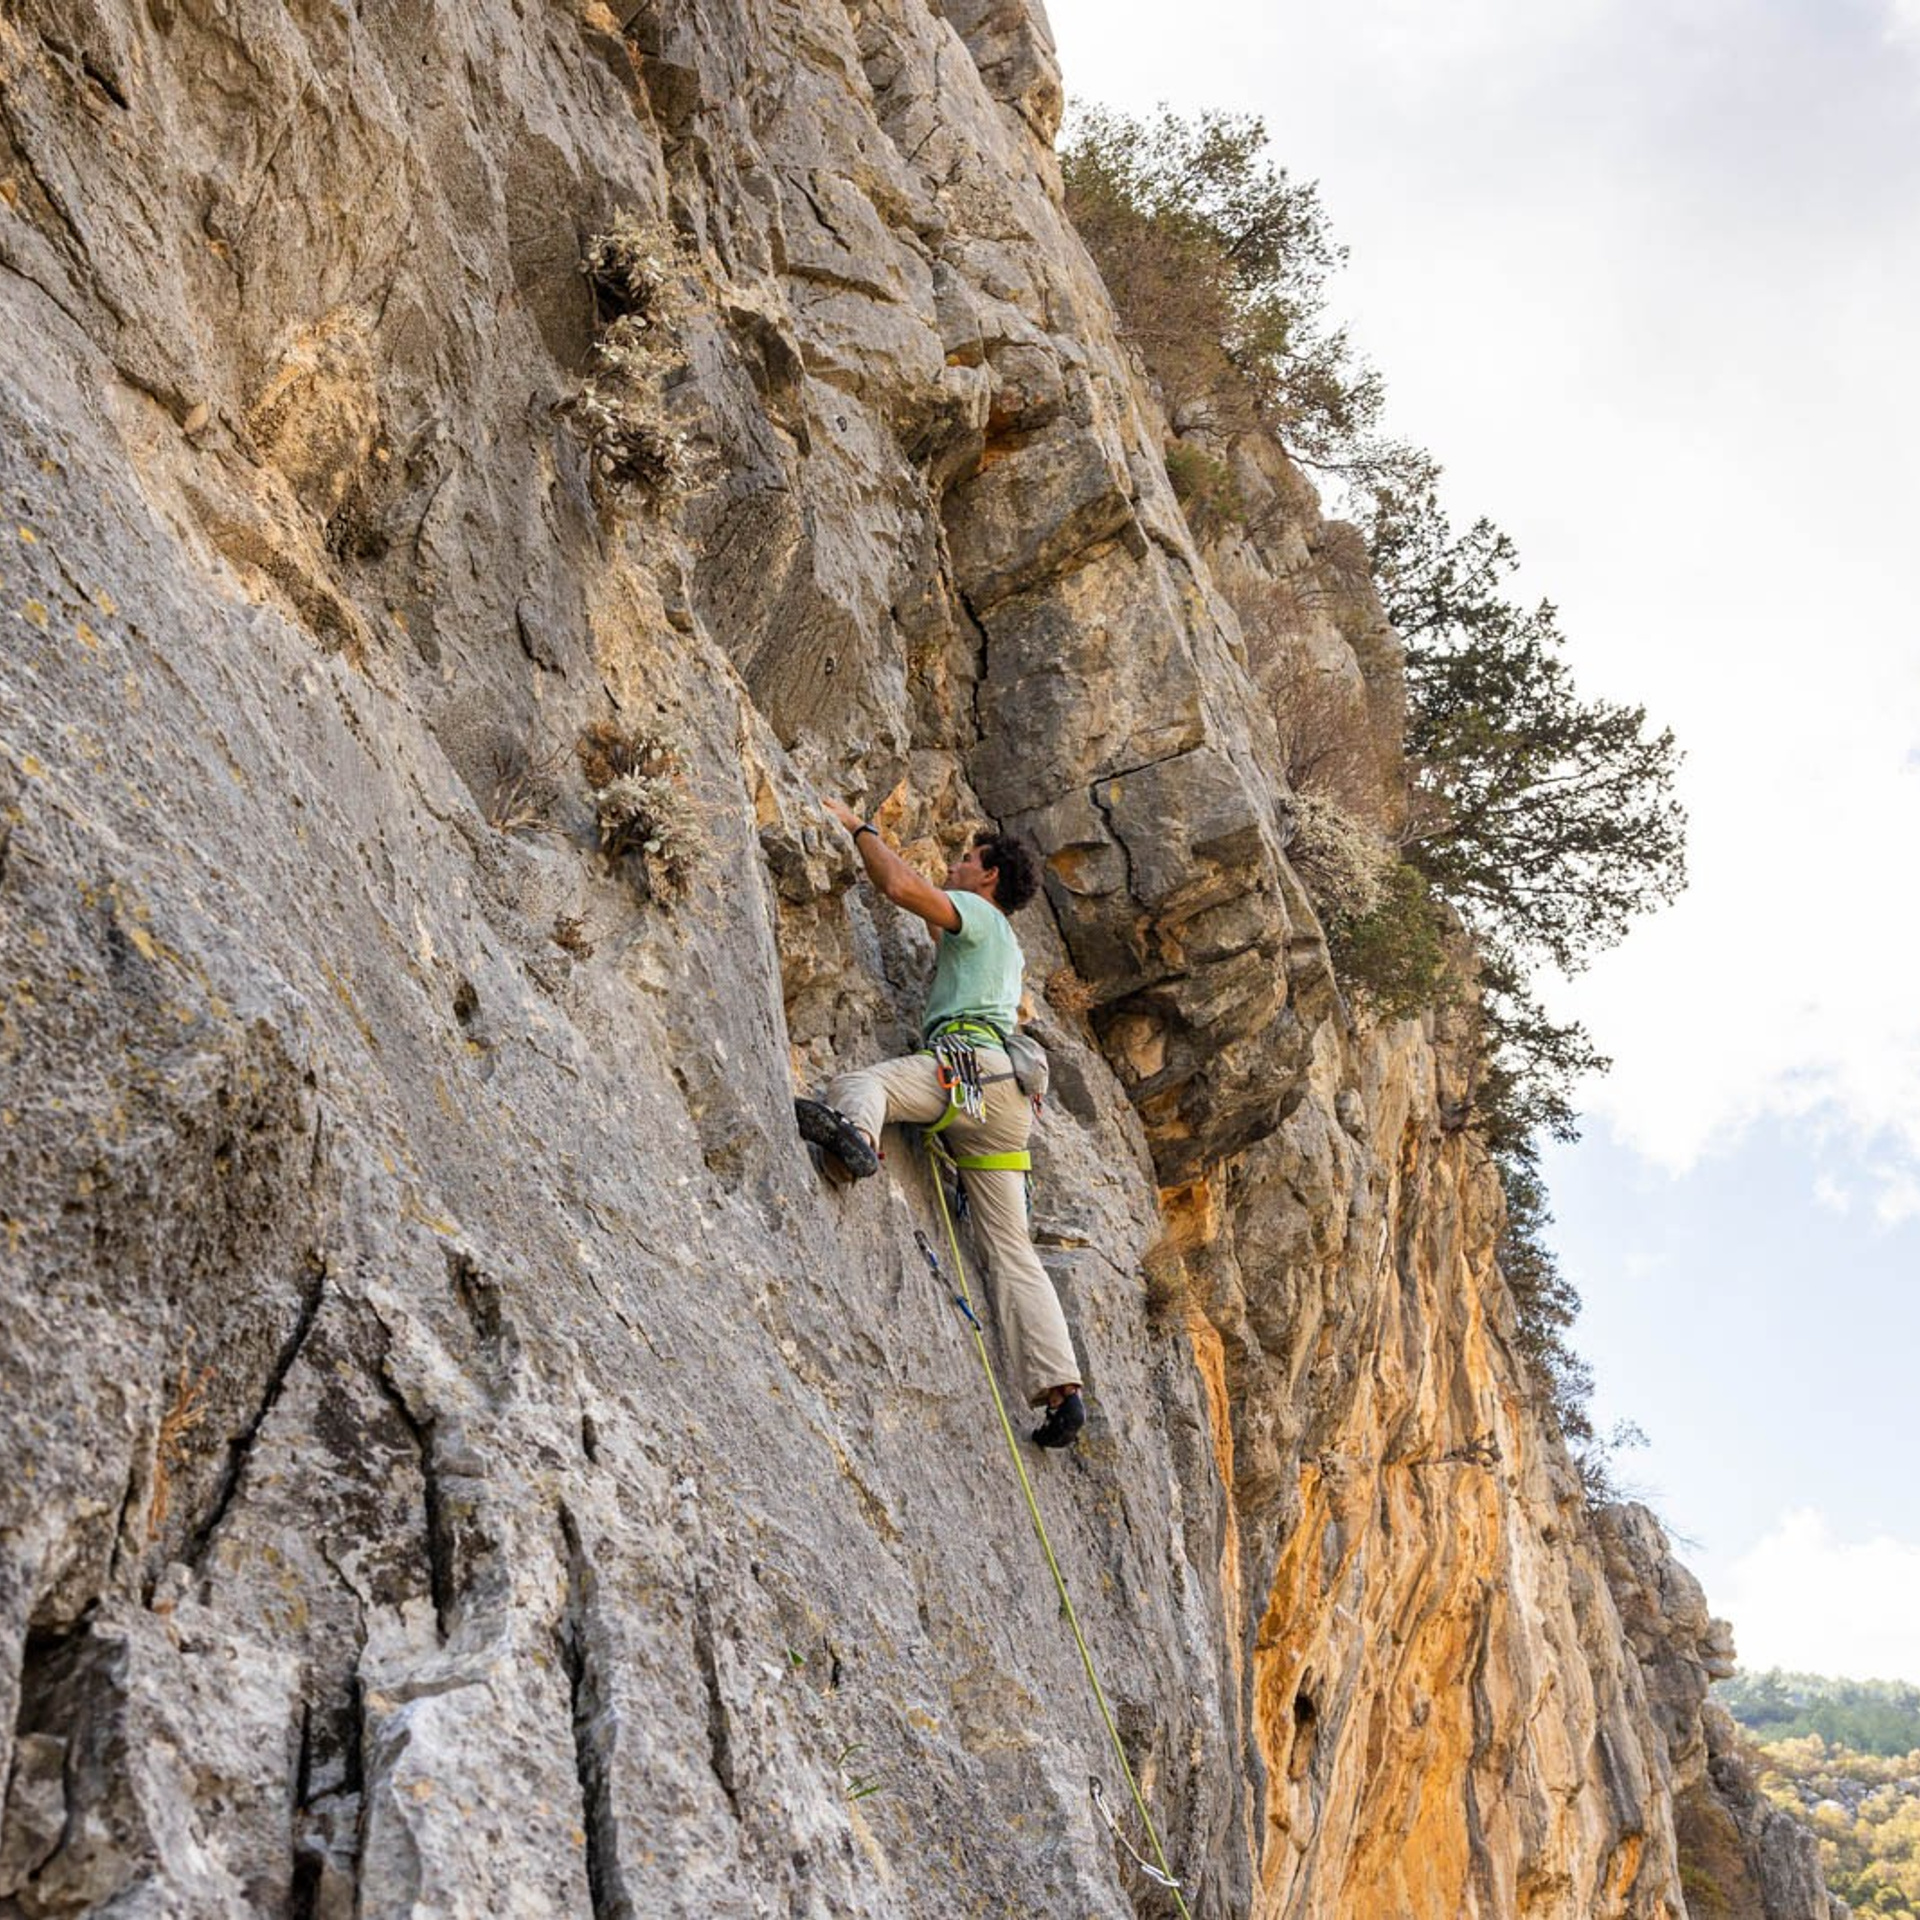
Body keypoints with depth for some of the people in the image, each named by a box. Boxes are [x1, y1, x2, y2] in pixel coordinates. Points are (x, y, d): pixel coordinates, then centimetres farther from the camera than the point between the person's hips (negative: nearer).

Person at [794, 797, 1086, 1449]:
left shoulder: (979, 915, 10)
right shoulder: (1003, 947, 37)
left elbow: (901, 887, -7)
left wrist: (859, 826, 5)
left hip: (973, 1063, -8)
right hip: (1004, 1104, 8)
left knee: (860, 1082, -27)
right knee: (1013, 1249, 3)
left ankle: (853, 1132, -62)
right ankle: (1060, 1389, -3)